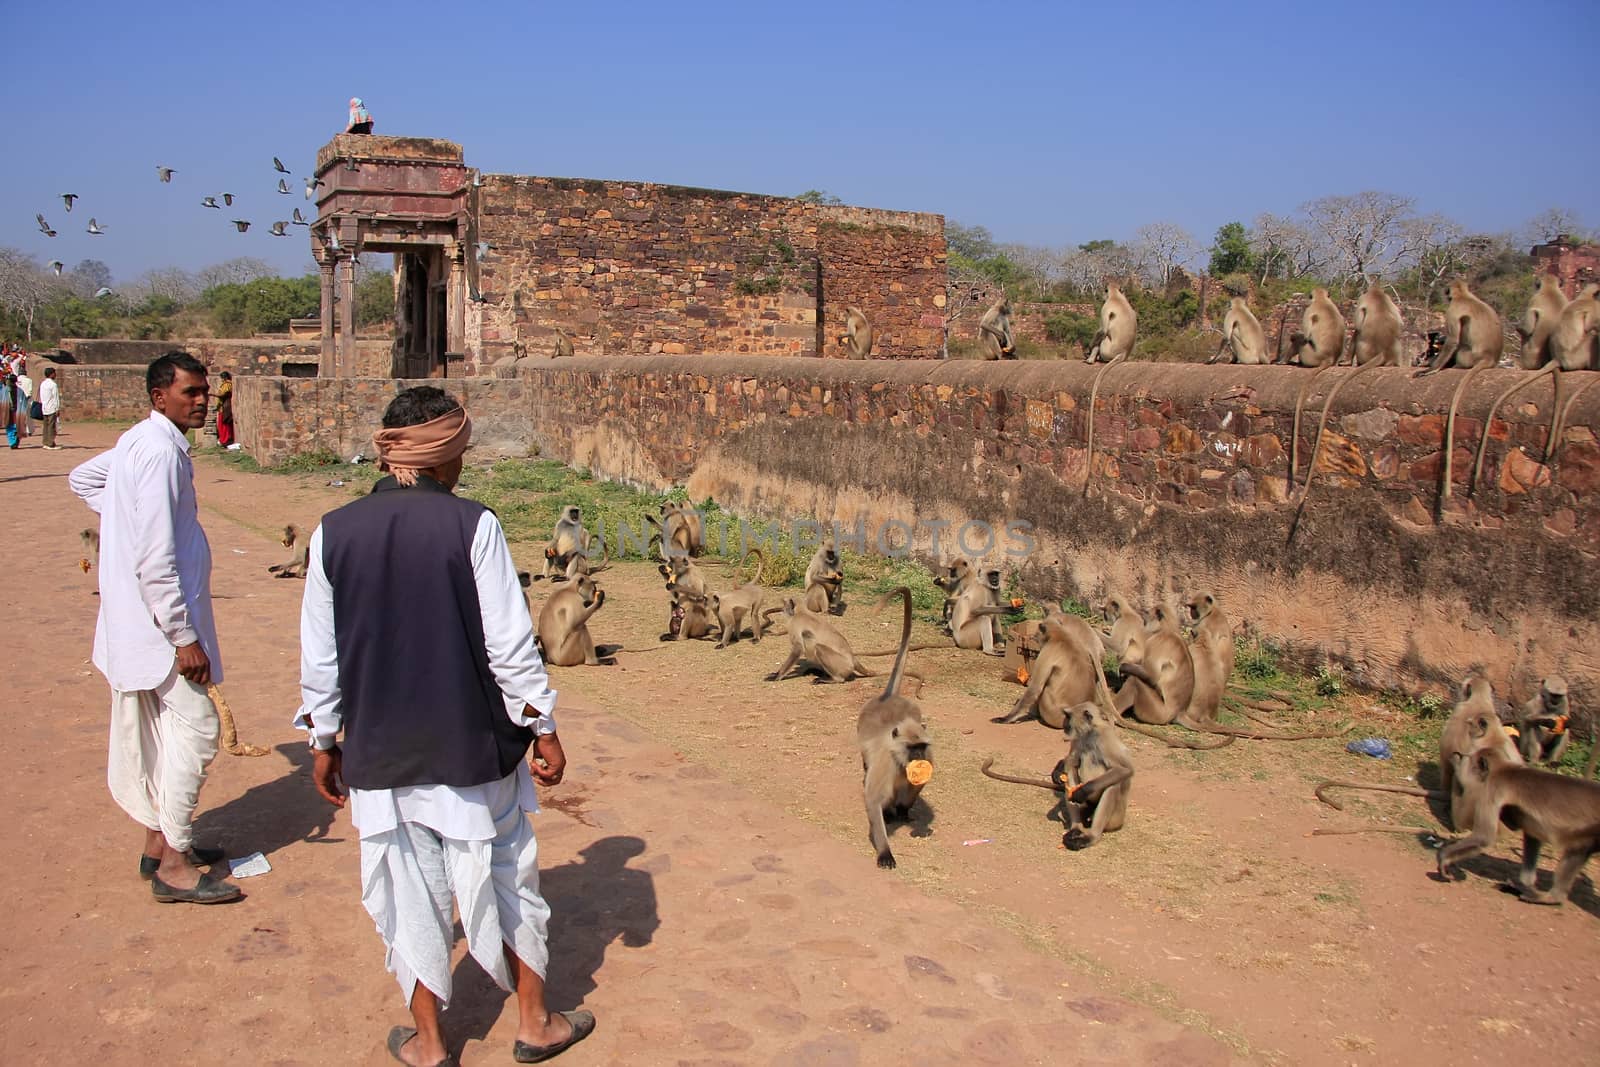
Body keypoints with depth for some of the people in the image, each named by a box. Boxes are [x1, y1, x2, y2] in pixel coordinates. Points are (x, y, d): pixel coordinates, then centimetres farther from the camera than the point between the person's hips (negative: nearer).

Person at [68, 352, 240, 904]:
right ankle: (173, 865, 1)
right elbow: (156, 560, -24)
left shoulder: (137, 442, 11)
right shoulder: (161, 452, -20)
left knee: (167, 730, 17)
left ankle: (160, 842, 29)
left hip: (142, 619, 10)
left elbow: (83, 477, 31)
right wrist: (184, 637, -21)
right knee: (195, 726, -6)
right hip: (161, 617, -10)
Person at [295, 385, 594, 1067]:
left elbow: (319, 658, 2)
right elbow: (511, 644, -12)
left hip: (378, 753, 3)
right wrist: (543, 729, -1)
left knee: (407, 895, 15)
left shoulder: (333, 533, -3)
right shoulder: (472, 526, -13)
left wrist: (324, 742, 15)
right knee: (505, 880, 14)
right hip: (472, 745, -2)